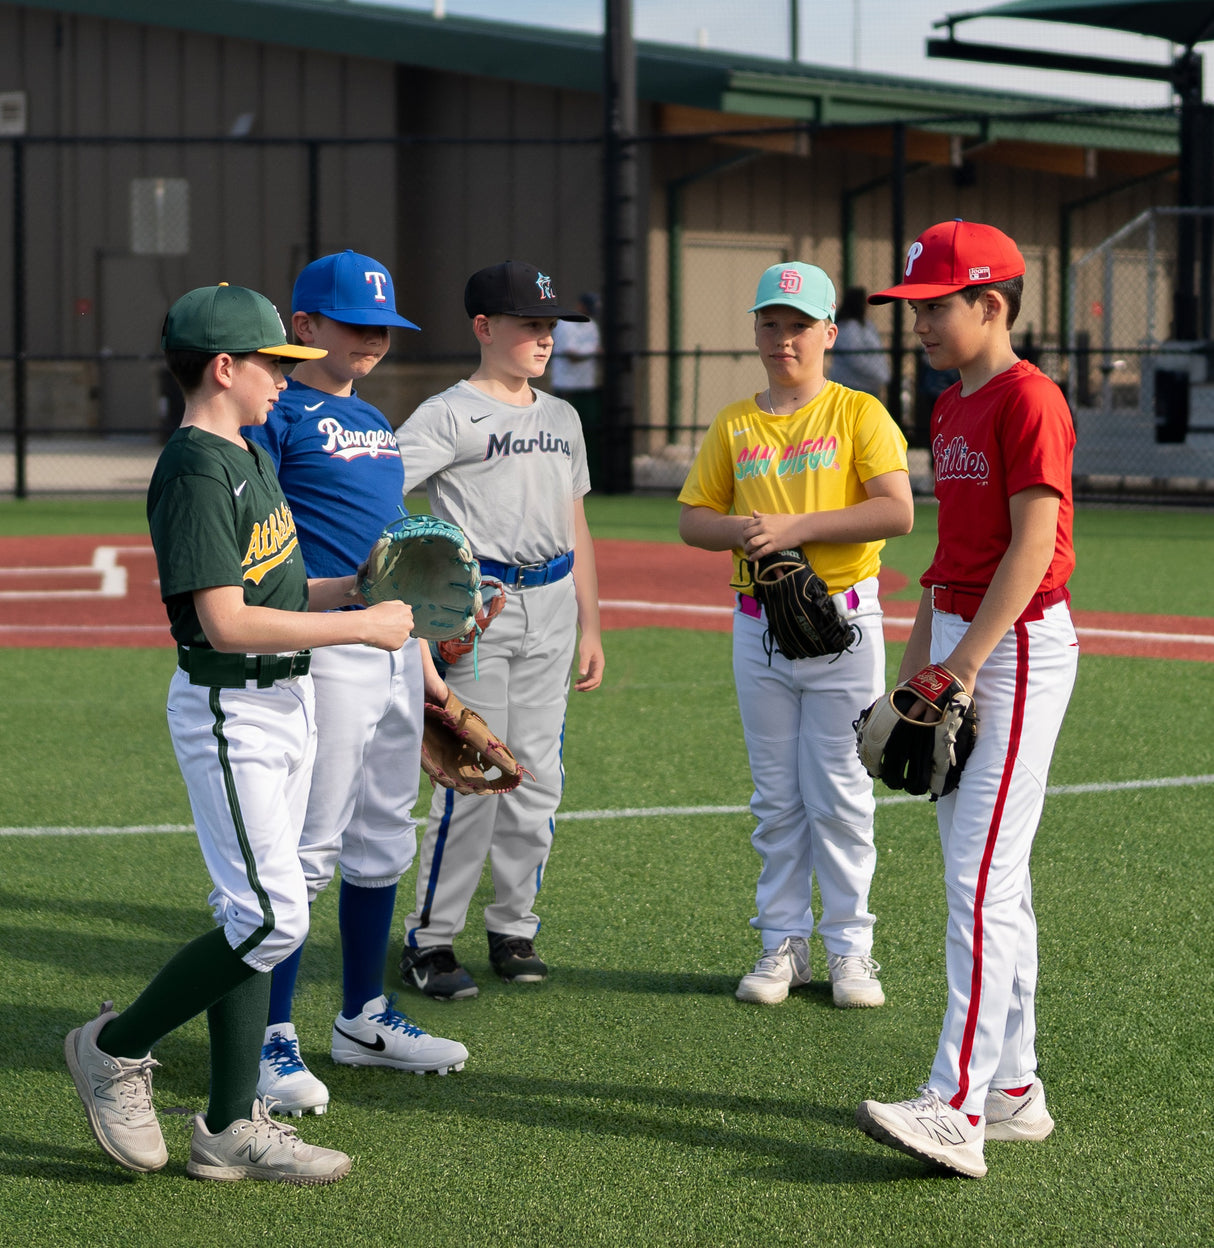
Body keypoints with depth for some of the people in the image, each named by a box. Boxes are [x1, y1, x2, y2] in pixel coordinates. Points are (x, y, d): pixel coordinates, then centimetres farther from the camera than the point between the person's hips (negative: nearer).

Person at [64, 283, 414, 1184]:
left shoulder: (250, 457, 13)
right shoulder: (194, 473, -17)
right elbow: (227, 622, -24)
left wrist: (357, 588, 5)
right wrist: (360, 626, -19)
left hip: (285, 700, 10)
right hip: (227, 711, -10)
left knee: (255, 915, 10)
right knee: (271, 916, -13)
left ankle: (232, 1128, 14)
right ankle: (116, 1050, 4)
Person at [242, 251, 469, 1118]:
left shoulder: (376, 422, 20)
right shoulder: (277, 414, -6)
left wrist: (425, 664, 22)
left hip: (395, 648, 9)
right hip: (325, 651, -9)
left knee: (384, 844, 14)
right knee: (305, 850, -8)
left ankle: (365, 1019, 25)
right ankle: (272, 1041, -3)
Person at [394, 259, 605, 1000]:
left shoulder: (561, 419, 17)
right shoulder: (450, 414, -5)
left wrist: (590, 625, 17)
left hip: (551, 605, 6)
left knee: (539, 778, 7)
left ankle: (515, 928, 18)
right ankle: (431, 939, 2)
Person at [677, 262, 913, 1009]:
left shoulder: (859, 414, -2)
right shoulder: (734, 424, 11)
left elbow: (897, 511, -13)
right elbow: (692, 520, 11)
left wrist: (797, 527, -19)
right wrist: (742, 531, -11)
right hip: (759, 628, 4)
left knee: (840, 793, -2)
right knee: (777, 798, 8)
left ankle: (849, 947, 7)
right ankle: (785, 944, 15)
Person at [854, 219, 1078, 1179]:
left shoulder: (1029, 399, -13)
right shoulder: (951, 409, 16)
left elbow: (1031, 544, -19)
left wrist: (965, 663, -20)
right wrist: (915, 670, 16)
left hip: (1020, 648, -10)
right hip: (959, 647, 10)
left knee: (983, 879, -14)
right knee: (988, 879, 12)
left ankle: (959, 1108, -17)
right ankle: (1014, 1089, 19)